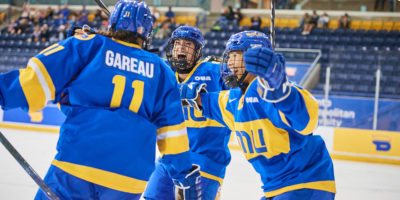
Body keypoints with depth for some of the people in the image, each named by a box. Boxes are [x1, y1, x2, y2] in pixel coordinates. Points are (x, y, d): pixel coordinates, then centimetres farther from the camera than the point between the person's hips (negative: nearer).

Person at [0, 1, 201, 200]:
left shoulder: (87, 46, 9)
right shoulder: (160, 71, 18)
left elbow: (41, 78, -1)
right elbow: (171, 126, 17)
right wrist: (186, 176, 23)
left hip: (77, 164, -3)